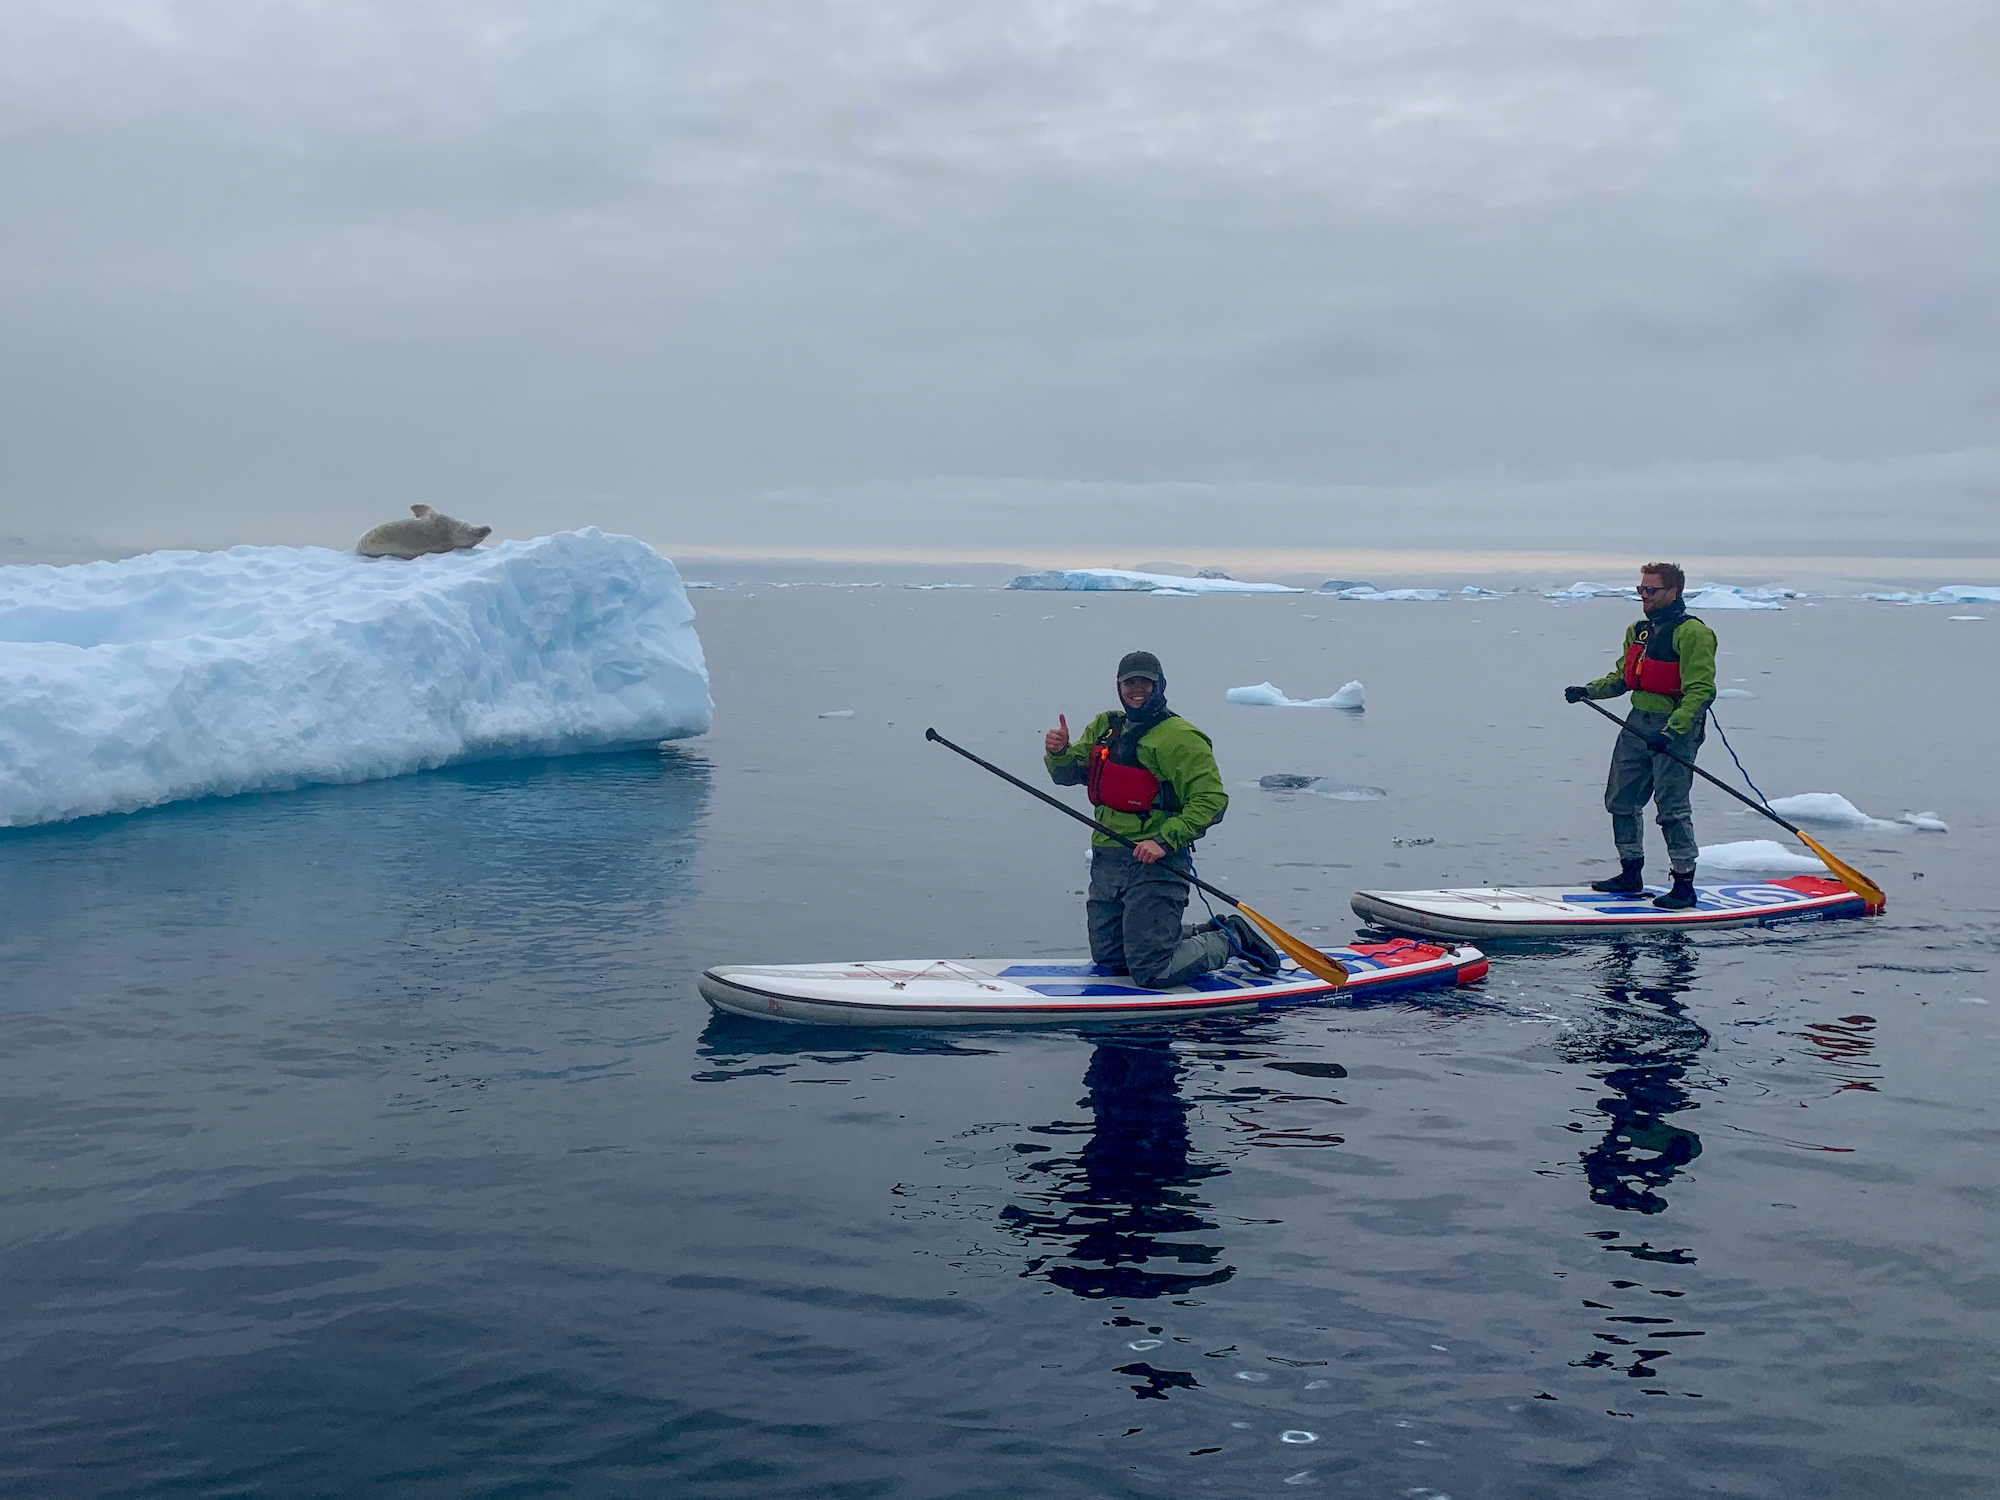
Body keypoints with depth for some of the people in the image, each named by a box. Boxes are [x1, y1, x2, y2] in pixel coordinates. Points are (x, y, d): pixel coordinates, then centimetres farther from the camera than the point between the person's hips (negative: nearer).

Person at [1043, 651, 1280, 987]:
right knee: (1108, 962, 15)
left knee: (1152, 973, -10)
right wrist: (1058, 753, -10)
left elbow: (1211, 799, -15)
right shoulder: (1105, 726, 14)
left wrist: (1164, 840, -25)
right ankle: (1206, 933, 31)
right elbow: (1068, 775, 14)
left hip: (1155, 861, -8)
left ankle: (1231, 939, 14)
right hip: (1105, 859, 8)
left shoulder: (1180, 738, -9)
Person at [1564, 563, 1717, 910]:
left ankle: (1684, 884, -1)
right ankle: (1631, 874, 25)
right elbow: (1621, 677, 22)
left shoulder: (1692, 633, -12)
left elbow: (1700, 691, -18)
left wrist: (1671, 731, -26)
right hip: (1638, 724, 9)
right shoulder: (1638, 631, 15)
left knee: (1672, 808, -9)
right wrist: (1588, 690, 5)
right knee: (1620, 800, 11)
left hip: (1676, 727, -9)